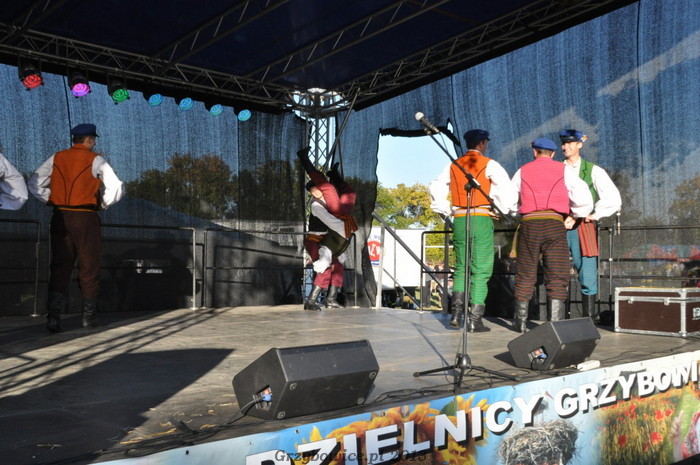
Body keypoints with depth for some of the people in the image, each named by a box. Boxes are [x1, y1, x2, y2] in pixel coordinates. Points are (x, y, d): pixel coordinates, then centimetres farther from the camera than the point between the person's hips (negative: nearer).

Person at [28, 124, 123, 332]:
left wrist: (51, 200, 11)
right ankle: (89, 316, 15)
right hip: (86, 218, -3)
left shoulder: (56, 158, 8)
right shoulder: (95, 161, -4)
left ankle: (54, 315, -6)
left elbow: (34, 184, 6)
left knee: (59, 266, 6)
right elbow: (115, 188, -10)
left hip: (60, 217, 3)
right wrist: (103, 204, 4)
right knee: (89, 266, 8)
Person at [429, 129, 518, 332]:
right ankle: (475, 319, -2)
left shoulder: (453, 165, 13)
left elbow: (435, 188, 12)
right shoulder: (488, 164, -1)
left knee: (461, 267, 15)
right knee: (481, 270, 0)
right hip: (482, 219, -4)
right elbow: (508, 189, -11)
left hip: (459, 220, 4)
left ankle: (456, 311, 2)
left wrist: (446, 210, 14)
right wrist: (501, 210, 1)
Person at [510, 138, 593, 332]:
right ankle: (555, 323, -4)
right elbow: (584, 200, 3)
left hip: (529, 223, 1)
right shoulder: (563, 171, 9)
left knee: (525, 276, 8)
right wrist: (574, 216, 20)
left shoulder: (523, 171, 14)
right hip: (554, 224, -1)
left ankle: (521, 322, 13)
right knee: (557, 276, 1)